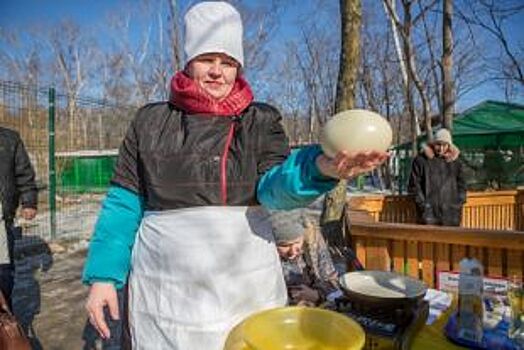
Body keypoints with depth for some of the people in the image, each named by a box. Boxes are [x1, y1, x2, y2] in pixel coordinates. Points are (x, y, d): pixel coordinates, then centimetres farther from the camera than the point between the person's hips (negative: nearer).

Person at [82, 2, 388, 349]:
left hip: (246, 286, 0)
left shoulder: (261, 120, 1)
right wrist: (103, 276, -4)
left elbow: (273, 185, -14)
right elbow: (124, 203, 3)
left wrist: (319, 168, -35)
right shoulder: (151, 121, 2)